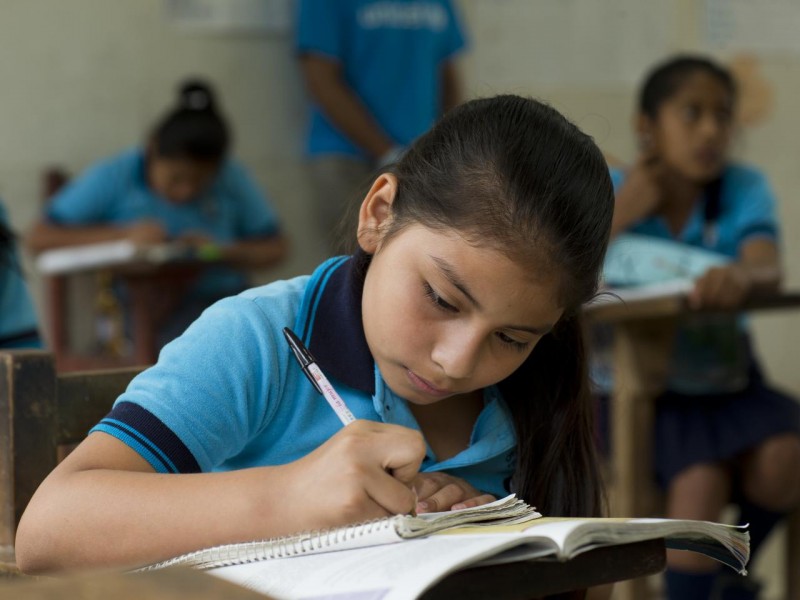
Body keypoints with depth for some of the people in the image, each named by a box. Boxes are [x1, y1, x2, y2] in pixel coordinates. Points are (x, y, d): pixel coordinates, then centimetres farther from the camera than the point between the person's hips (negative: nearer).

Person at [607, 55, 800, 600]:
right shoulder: (612, 193, -4)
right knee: (700, 480, -30)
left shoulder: (744, 188, -1)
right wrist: (625, 212, -19)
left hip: (726, 376, 3)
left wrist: (743, 277, -47)